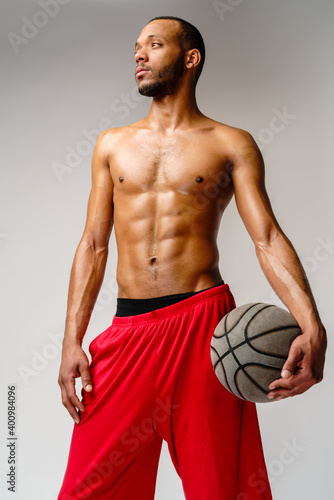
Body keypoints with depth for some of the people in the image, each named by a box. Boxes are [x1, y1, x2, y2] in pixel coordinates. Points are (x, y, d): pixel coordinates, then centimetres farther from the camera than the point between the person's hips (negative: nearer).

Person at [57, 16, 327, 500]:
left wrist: (312, 327, -19)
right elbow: (93, 246, 12)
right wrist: (72, 340, 4)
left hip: (203, 322, -2)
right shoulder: (113, 144, 15)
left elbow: (267, 238, -3)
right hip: (128, 328, 3)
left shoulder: (231, 145, 6)